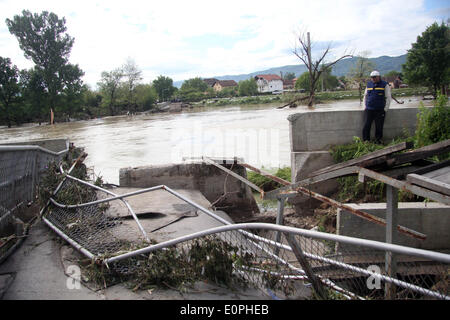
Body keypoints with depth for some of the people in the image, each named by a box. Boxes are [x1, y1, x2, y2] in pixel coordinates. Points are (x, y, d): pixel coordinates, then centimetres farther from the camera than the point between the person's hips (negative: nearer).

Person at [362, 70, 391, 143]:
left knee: (379, 128, 0)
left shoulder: (385, 85, 2)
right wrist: (364, 107, 10)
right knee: (366, 127, -4)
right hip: (368, 110, 3)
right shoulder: (369, 84, 13)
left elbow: (388, 98, 2)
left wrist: (385, 109, -5)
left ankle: (378, 142, 10)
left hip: (380, 111, -3)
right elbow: (365, 96, 21)